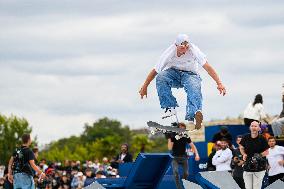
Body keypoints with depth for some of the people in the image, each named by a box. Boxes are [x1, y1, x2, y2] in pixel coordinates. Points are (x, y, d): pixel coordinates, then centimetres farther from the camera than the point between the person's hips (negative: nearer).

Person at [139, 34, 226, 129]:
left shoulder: (193, 50, -23)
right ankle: (170, 107, -28)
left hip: (190, 74, -1)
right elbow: (155, 71, -13)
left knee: (194, 88, -36)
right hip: (173, 73, 1)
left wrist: (219, 83, -37)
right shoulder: (169, 53, -22)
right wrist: (144, 86, -8)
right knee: (160, 77, -32)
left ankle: (195, 113, -56)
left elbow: (207, 67, -28)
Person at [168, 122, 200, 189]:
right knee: (175, 171, -24)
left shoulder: (186, 137, -1)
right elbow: (170, 148, -13)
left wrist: (196, 154, -11)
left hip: (183, 157, 2)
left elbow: (193, 146, 3)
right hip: (175, 158, -2)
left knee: (186, 173, -5)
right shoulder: (173, 137, -8)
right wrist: (169, 139, -25)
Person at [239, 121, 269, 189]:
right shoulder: (246, 138, 1)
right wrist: (244, 154, -3)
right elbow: (241, 147, 16)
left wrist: (260, 155, -16)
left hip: (259, 168, -2)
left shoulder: (262, 139, -5)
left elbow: (266, 152, 2)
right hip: (247, 167, 2)